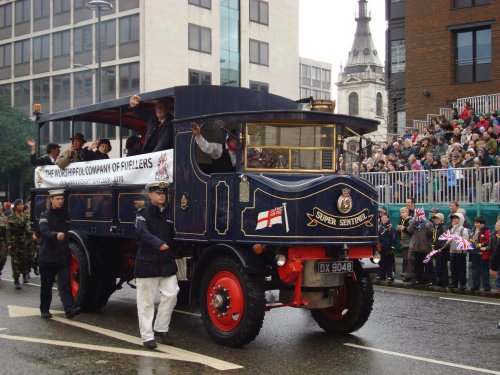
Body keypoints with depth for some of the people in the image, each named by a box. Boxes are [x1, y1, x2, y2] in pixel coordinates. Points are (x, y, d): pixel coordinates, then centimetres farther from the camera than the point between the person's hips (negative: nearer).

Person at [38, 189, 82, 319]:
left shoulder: (66, 215, 11)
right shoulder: (45, 216, -2)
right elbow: (44, 232, -20)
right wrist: (56, 235, -38)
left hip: (63, 256, 2)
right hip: (47, 256, -2)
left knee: (65, 283, -9)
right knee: (46, 285, 8)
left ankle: (70, 308, -18)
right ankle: (44, 309, 20)